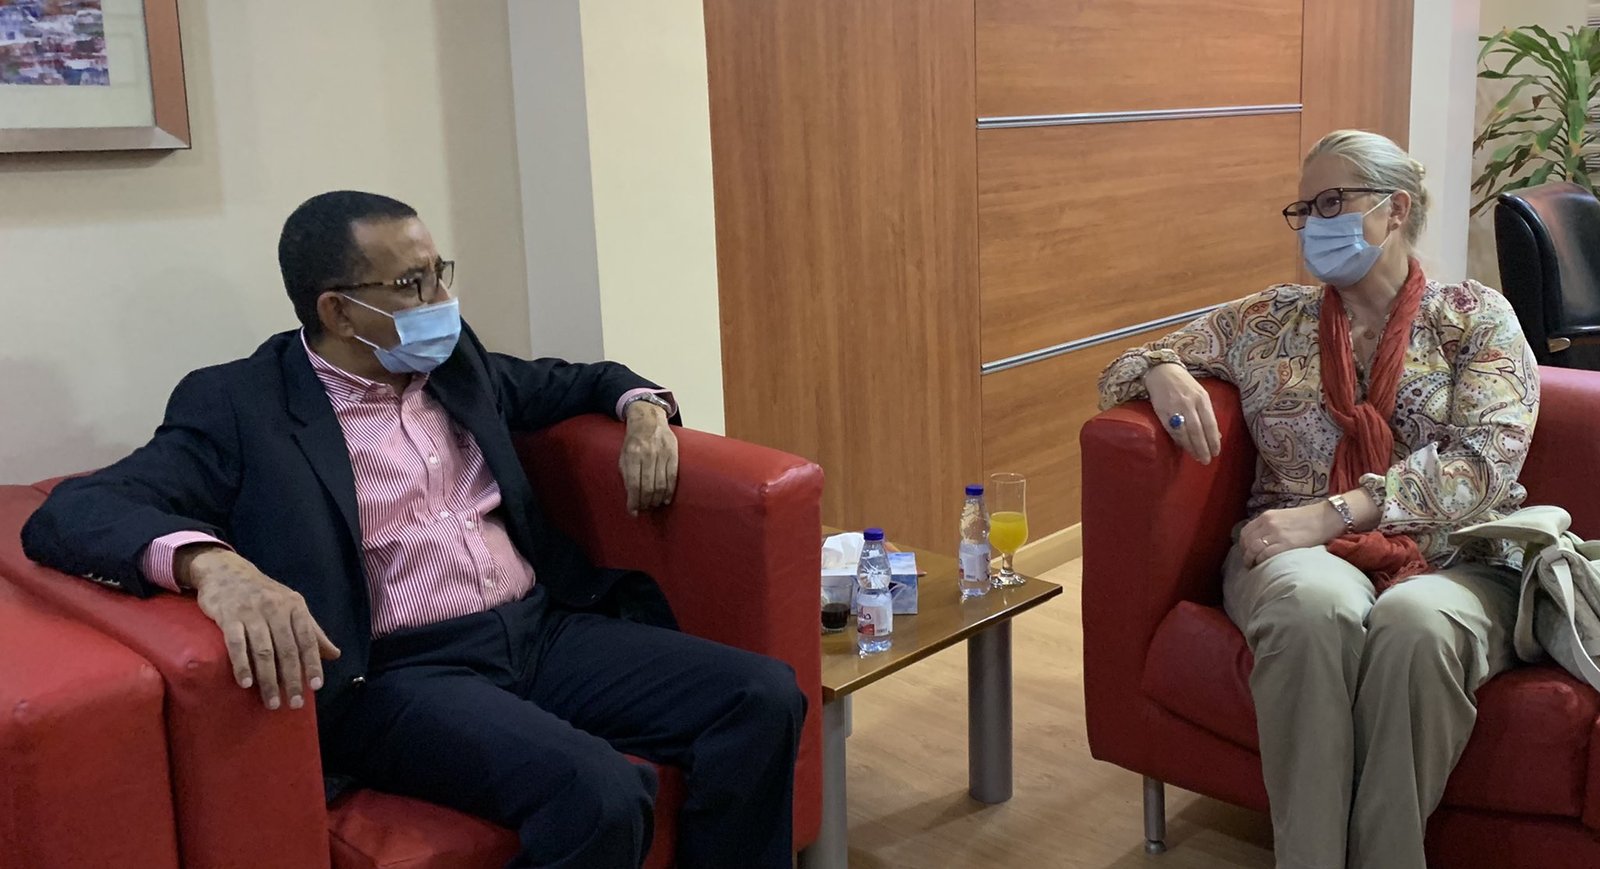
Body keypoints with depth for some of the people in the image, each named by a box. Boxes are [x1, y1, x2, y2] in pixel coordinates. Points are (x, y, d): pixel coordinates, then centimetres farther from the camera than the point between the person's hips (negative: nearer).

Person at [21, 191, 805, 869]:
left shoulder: (454, 363, 16)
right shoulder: (239, 406, -2)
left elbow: (572, 381, 33)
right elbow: (71, 513, -15)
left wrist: (643, 408, 9)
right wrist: (212, 563, -36)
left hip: (542, 630, 6)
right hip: (401, 673, -6)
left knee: (763, 697, -15)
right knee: (600, 793, -33)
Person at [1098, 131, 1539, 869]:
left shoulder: (1475, 317, 8)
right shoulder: (1268, 321, 15)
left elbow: (1485, 460, -8)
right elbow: (1124, 369, 18)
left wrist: (1329, 513, -19)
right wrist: (1163, 372, -8)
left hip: (1452, 561, -1)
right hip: (1302, 555, 1)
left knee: (1415, 625, -37)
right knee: (1314, 605, -36)